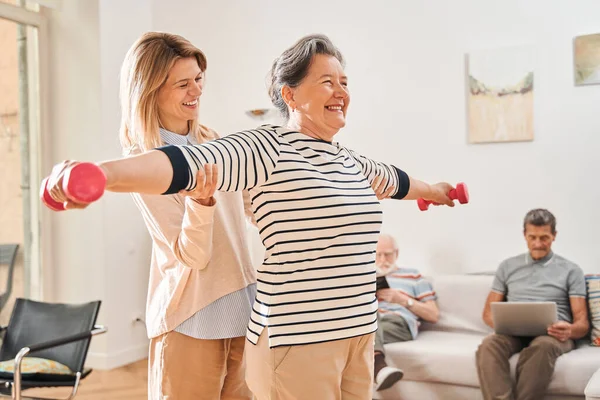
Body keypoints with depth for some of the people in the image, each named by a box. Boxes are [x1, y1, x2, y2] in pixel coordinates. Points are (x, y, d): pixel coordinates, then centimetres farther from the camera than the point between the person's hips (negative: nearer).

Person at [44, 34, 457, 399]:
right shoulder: (268, 148, -11)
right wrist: (103, 172, -43)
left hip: (358, 333, 8)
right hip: (297, 338, -8)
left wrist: (434, 190, 53)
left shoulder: (350, 161, 13)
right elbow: (189, 164, -27)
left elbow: (391, 179, 35)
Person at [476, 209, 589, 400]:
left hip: (552, 334, -1)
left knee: (542, 346, -40)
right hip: (514, 333, 2)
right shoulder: (508, 266, 19)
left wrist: (570, 331, -20)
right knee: (489, 344, -35)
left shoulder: (571, 270, 12)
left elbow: (582, 323, 6)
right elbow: (488, 312, 18)